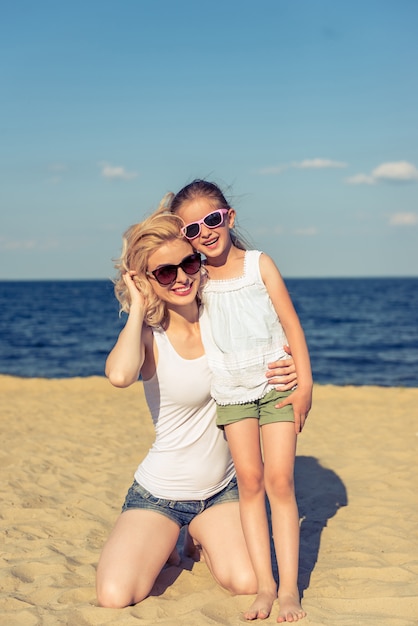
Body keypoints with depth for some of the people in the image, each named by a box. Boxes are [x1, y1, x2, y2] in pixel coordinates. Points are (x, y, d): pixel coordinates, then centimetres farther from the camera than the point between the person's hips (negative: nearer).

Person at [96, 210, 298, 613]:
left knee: (246, 583, -16)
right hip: (159, 494, -3)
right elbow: (119, 375, -40)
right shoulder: (148, 336, -15)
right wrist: (138, 307, -26)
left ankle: (199, 540, 17)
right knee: (115, 598, -17)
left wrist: (286, 375, -13)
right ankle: (161, 546, 17)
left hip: (221, 489, 3)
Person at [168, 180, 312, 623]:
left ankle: (289, 588, 1)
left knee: (279, 479, -4)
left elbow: (290, 323, -2)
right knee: (249, 480, -3)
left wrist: (304, 385, -5)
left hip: (277, 385, -1)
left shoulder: (259, 264, -3)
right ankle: (264, 585, 4)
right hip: (232, 393, 1)